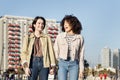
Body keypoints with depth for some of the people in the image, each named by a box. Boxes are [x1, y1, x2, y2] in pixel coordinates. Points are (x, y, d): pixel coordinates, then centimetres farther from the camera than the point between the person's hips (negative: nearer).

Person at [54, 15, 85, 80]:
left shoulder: (80, 38, 3)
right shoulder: (60, 36, 3)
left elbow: (81, 55, 5)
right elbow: (55, 52, 6)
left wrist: (81, 70, 2)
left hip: (74, 64, 0)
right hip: (62, 64, 0)